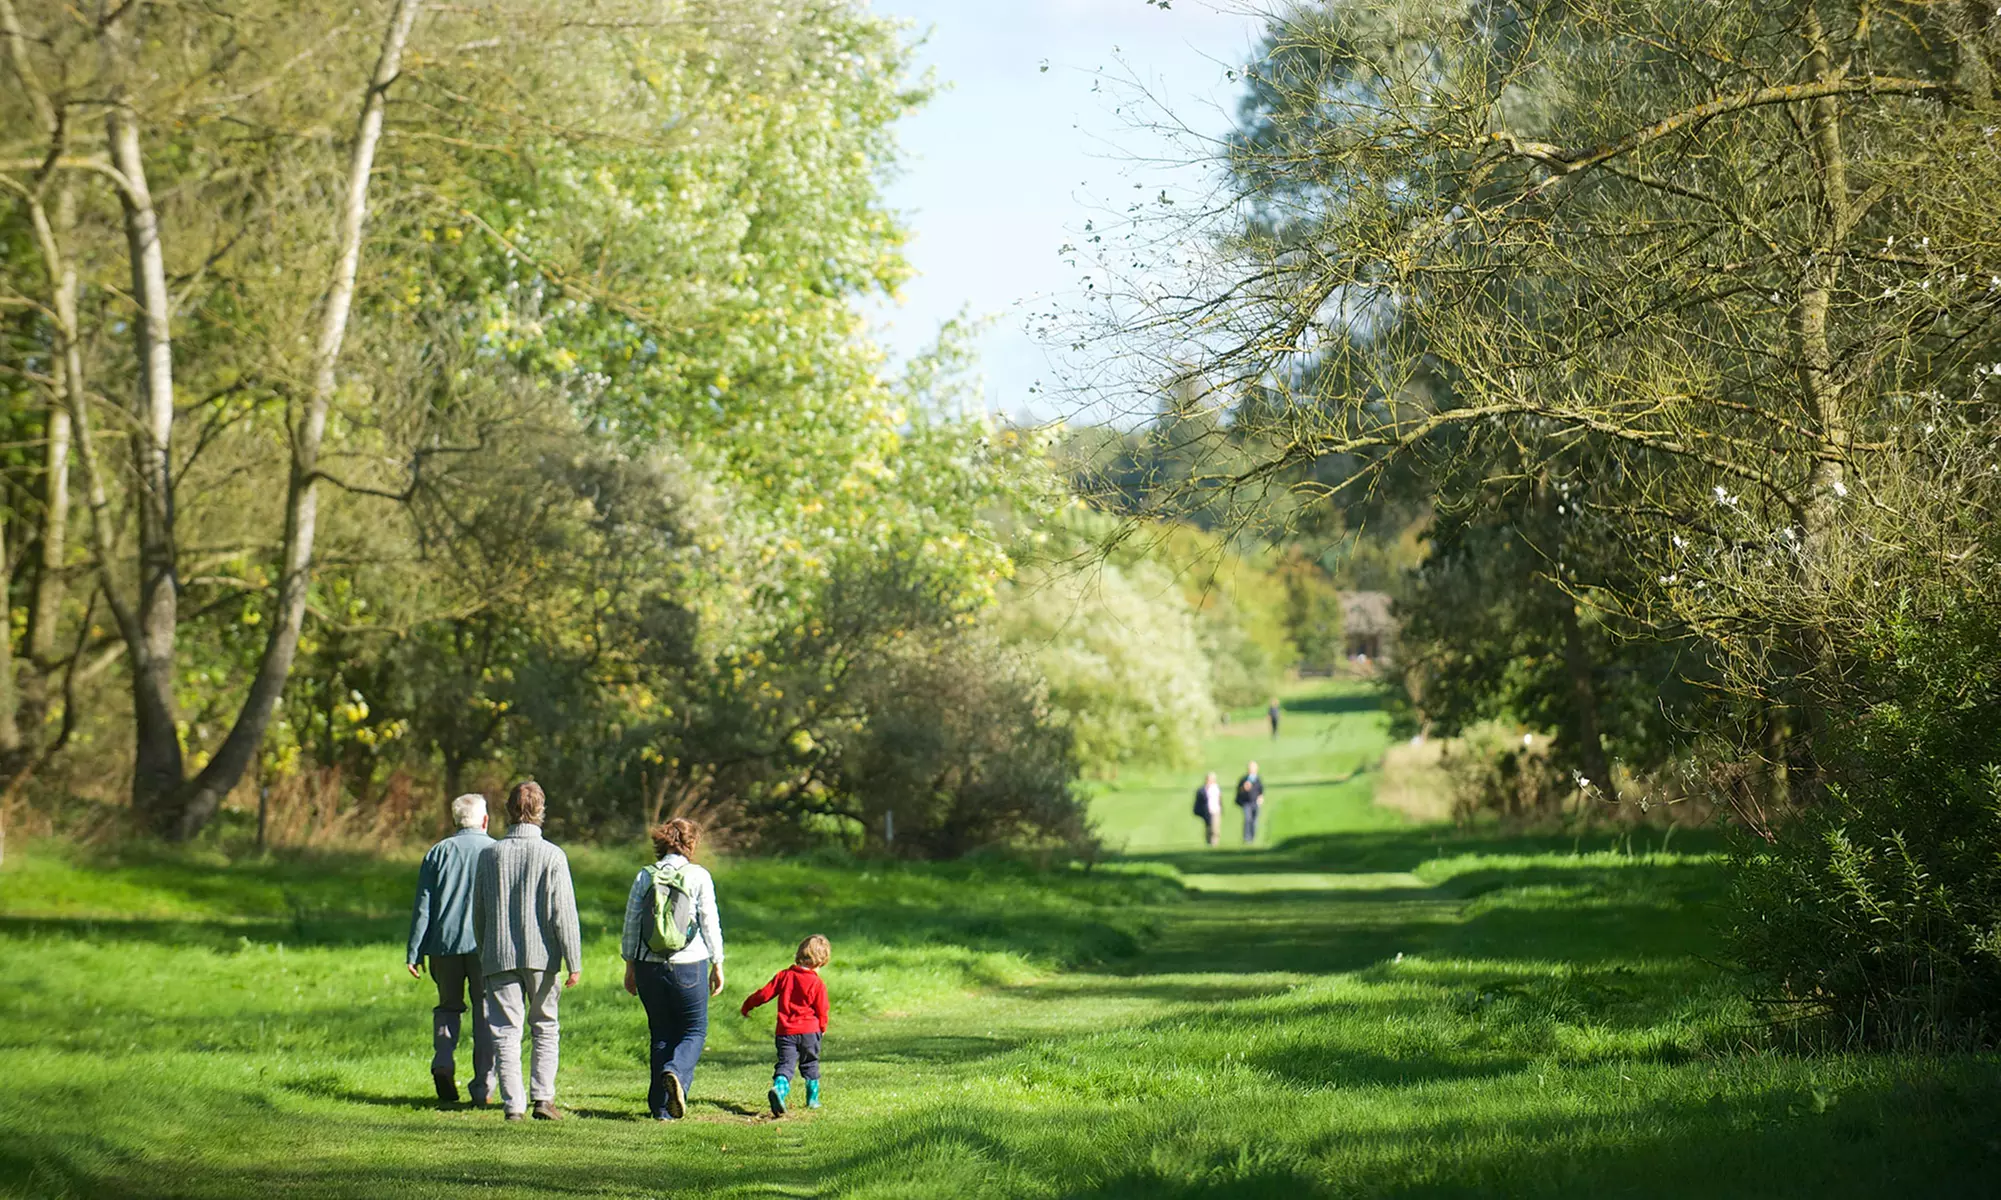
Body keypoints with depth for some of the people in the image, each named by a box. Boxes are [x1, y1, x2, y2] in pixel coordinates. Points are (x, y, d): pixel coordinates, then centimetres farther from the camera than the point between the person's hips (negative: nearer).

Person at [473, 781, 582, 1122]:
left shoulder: (489, 854, 3)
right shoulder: (552, 855, -7)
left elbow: (478, 912, 10)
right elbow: (564, 913, -10)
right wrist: (574, 962, -8)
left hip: (500, 956, 2)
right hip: (540, 954, -2)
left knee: (506, 1031, 3)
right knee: (545, 1029, 12)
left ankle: (513, 1104, -3)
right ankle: (543, 1097, 3)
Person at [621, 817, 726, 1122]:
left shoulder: (645, 877, 3)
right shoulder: (699, 877, -5)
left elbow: (630, 925, 5)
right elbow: (710, 925, -4)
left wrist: (630, 966, 14)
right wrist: (717, 965, 6)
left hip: (649, 967, 3)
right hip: (689, 967, -3)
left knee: (661, 1034, 13)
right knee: (694, 1031, 10)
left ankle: (661, 1106, 9)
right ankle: (675, 1073, -20)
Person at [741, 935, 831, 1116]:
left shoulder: (784, 976, 2)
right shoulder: (818, 983, -6)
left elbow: (764, 994, 5)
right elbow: (822, 1011, -2)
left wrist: (747, 1005, 22)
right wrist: (822, 1028, 19)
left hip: (785, 1031, 1)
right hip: (809, 1031, -1)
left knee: (785, 1064, -5)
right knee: (810, 1065, 17)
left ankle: (779, 1087, -32)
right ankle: (813, 1098, 21)